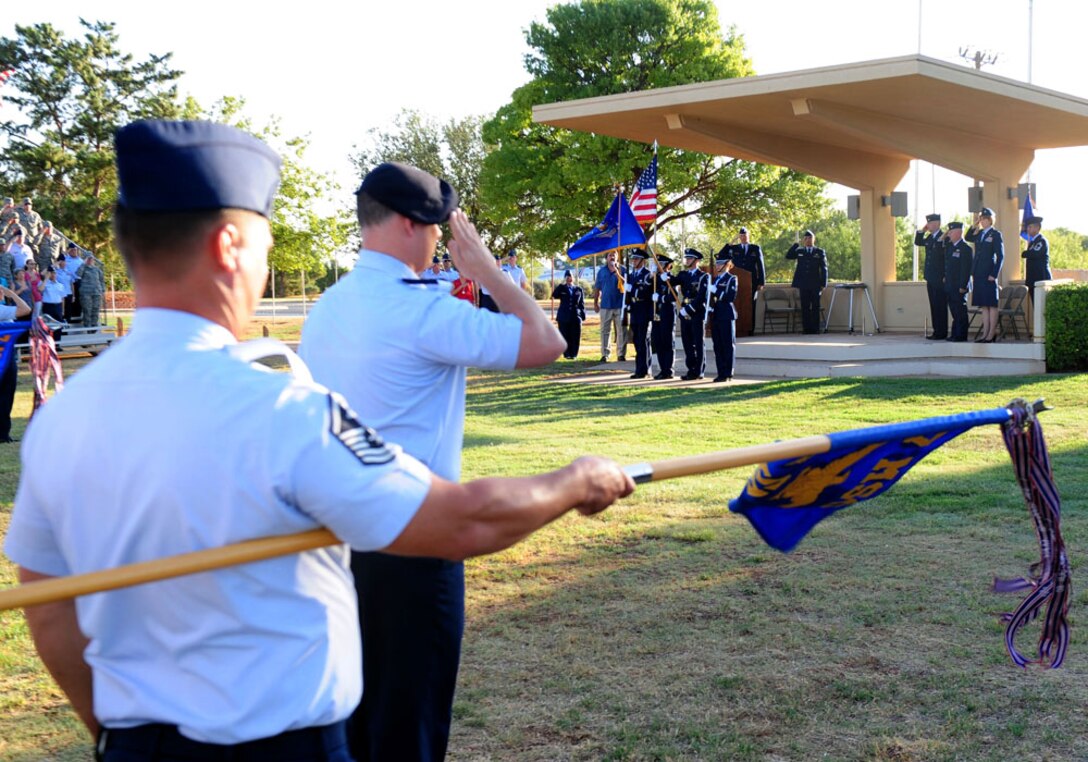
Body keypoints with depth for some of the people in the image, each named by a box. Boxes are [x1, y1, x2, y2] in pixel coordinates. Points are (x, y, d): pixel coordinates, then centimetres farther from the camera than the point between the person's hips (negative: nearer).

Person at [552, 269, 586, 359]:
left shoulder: (578, 289, 10)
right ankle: (567, 354, 6)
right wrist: (561, 284, -15)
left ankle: (574, 354, 7)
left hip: (576, 317, 1)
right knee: (565, 337, 0)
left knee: (575, 337, 0)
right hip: (564, 317, -1)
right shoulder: (562, 289, 7)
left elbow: (582, 303, 11)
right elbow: (554, 295, -13)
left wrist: (583, 315, 3)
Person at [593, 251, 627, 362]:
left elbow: (626, 284, -8)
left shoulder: (622, 270, 3)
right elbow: (597, 288, 12)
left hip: (620, 304, -2)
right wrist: (595, 303, 10)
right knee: (605, 330, 4)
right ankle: (604, 354, 8)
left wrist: (617, 274, -19)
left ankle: (621, 354, 5)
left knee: (621, 331, 0)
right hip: (606, 305, 2)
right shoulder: (601, 271, 9)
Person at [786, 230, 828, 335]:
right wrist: (796, 244, -5)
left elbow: (824, 269, 4)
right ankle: (806, 328, 2)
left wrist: (823, 283, -4)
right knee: (805, 307, 1)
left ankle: (815, 329, 1)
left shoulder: (820, 252, 8)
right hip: (803, 285, 2)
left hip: (815, 285, -1)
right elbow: (788, 256, -2)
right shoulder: (799, 251, 13)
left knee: (815, 307, 0)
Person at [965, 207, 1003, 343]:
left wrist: (994, 274, -14)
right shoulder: (979, 234, 15)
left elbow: (1000, 256, -8)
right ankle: (985, 334, 12)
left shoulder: (996, 234, -5)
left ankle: (992, 334, -1)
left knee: (991, 305, -3)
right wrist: (974, 225, 3)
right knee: (984, 306, 9)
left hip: (989, 274, -7)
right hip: (978, 274, 7)